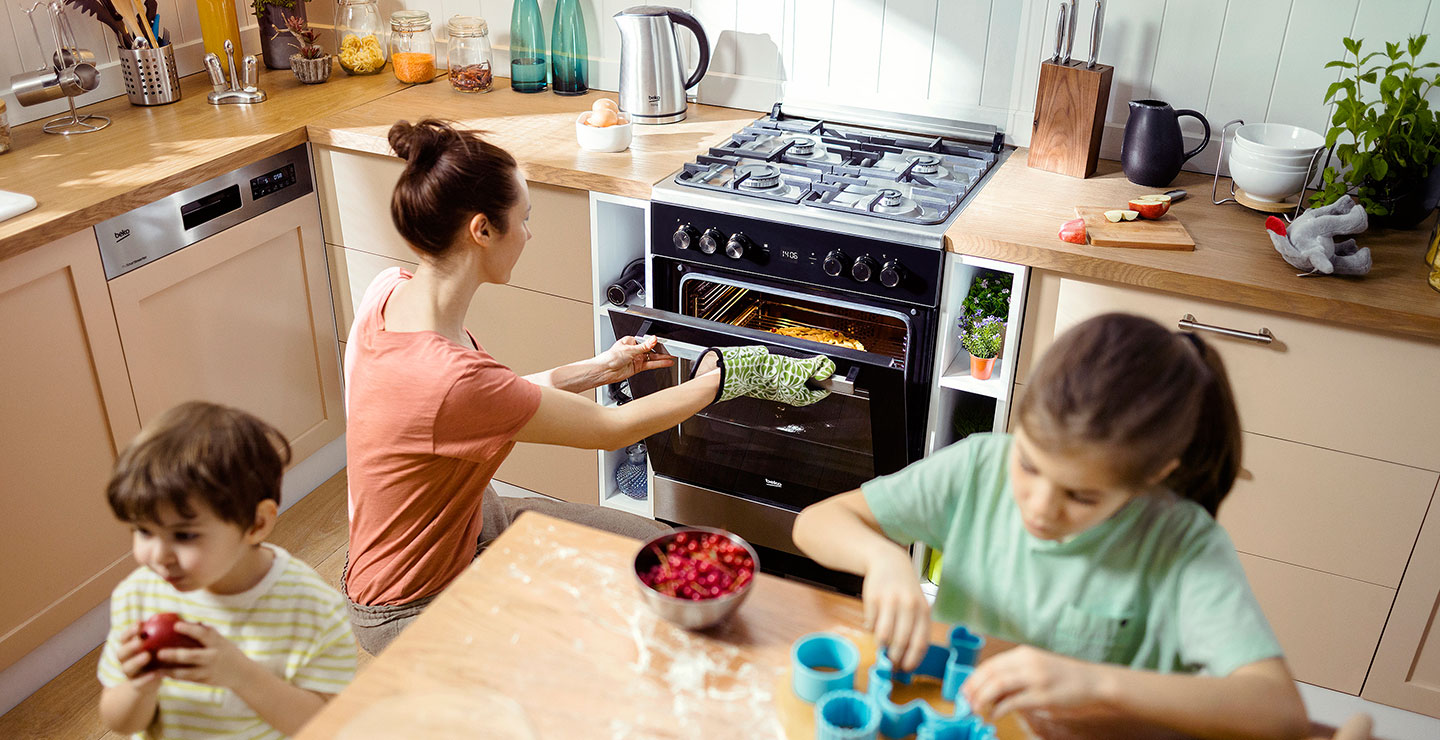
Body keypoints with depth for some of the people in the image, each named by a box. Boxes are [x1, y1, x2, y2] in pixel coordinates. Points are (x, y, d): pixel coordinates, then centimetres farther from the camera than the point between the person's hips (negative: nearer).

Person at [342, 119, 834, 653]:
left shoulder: (390, 291, -11)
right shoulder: (446, 378, -38)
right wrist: (728, 376, -12)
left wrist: (599, 369, 7)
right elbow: (609, 430, -23)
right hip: (415, 610, -8)